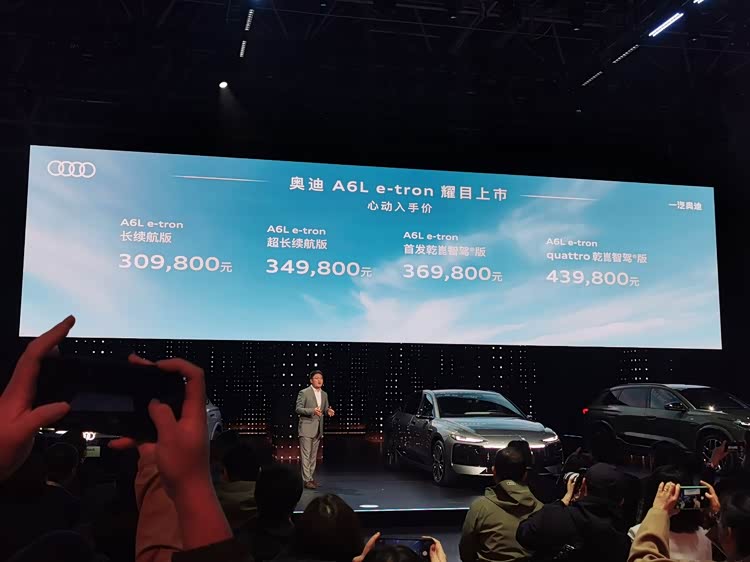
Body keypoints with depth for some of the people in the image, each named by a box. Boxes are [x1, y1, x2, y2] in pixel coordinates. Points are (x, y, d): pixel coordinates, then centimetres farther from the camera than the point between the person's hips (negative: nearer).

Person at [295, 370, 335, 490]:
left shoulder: (324, 394, 12)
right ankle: (307, 480, -6)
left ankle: (311, 478, 17)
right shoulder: (304, 393, -8)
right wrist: (312, 410, -27)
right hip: (306, 428, -7)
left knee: (313, 455, 11)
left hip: (318, 429, 7)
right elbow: (298, 409, -13)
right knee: (306, 455, -7)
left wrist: (329, 411, -8)